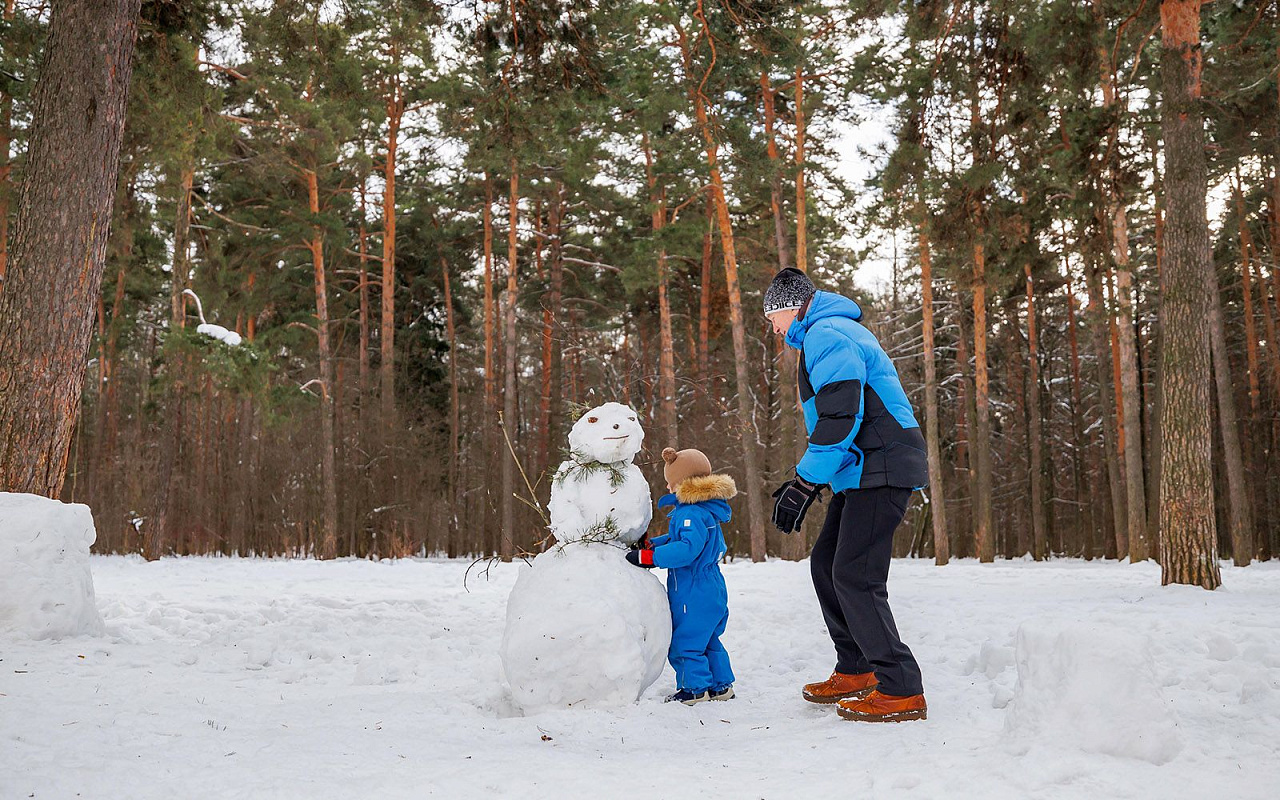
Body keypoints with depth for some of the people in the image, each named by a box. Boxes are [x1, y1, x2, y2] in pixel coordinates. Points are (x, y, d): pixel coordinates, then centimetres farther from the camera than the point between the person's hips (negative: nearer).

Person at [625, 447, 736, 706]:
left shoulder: (691, 514, -22)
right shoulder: (707, 510, 12)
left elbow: (687, 548, -32)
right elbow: (676, 539, 20)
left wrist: (649, 557, -29)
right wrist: (650, 544, 10)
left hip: (694, 594, -11)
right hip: (711, 589, 11)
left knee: (684, 641, 1)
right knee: (707, 640, 20)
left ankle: (696, 688, 10)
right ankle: (721, 685, 28)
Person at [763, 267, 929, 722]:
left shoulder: (827, 335, -11)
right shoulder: (836, 332, 23)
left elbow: (840, 419, -22)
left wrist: (804, 484, -20)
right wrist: (809, 479, 20)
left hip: (880, 470, -11)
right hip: (863, 471, 11)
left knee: (854, 578, -11)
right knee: (827, 563, 14)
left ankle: (900, 691, -6)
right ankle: (855, 671, 24)